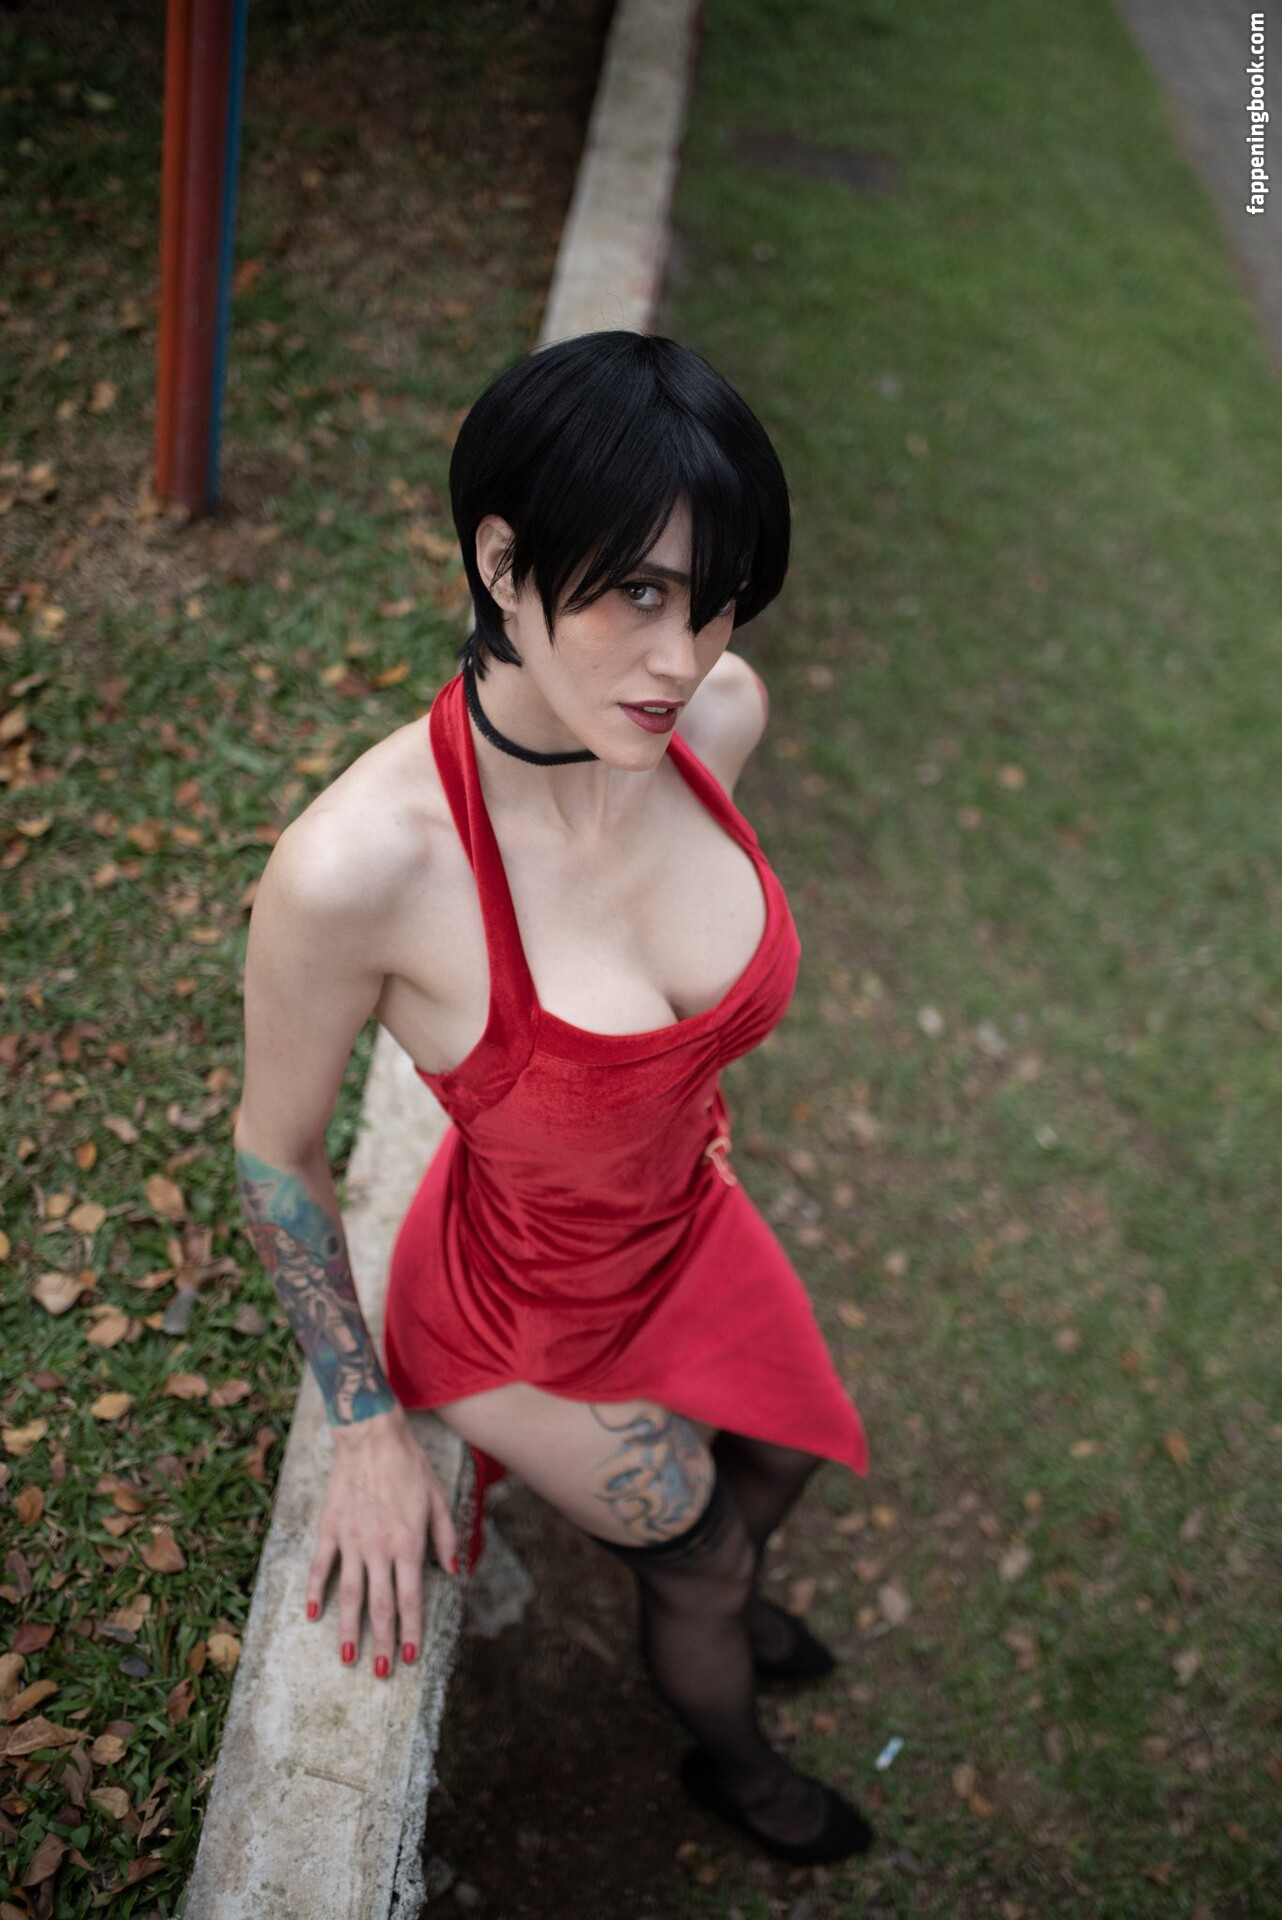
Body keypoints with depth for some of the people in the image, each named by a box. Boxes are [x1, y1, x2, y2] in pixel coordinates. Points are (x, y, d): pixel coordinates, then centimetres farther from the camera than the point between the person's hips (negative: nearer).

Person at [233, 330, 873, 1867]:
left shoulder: (717, 713, -23)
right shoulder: (355, 863, -40)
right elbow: (276, 1148, -21)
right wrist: (364, 1427, -9)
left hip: (688, 1213, 6)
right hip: (531, 1310, -5)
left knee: (788, 1458, 33)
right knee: (696, 1562, 23)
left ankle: (721, 1606, 73)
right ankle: (729, 1764, 63)